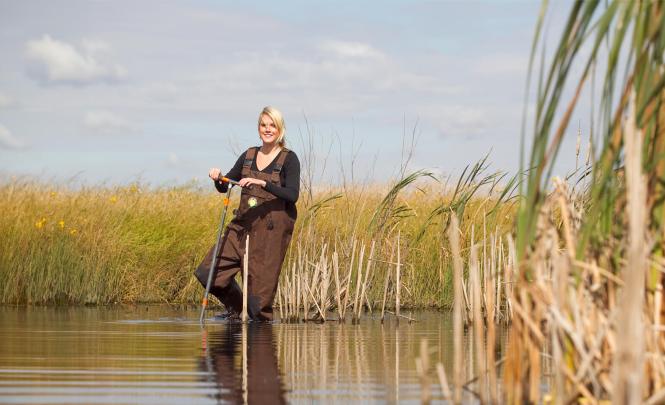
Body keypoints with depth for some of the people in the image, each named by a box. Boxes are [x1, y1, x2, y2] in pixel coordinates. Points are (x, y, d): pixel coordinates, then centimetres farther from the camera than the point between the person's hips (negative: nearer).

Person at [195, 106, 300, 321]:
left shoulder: (289, 159, -3)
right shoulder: (248, 156, 12)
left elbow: (292, 195, -16)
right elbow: (223, 187, 16)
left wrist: (262, 183, -27)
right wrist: (218, 178, -6)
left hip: (272, 229, -5)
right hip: (242, 226, 5)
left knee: (261, 285, -5)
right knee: (207, 273, -2)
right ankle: (234, 307, 22)